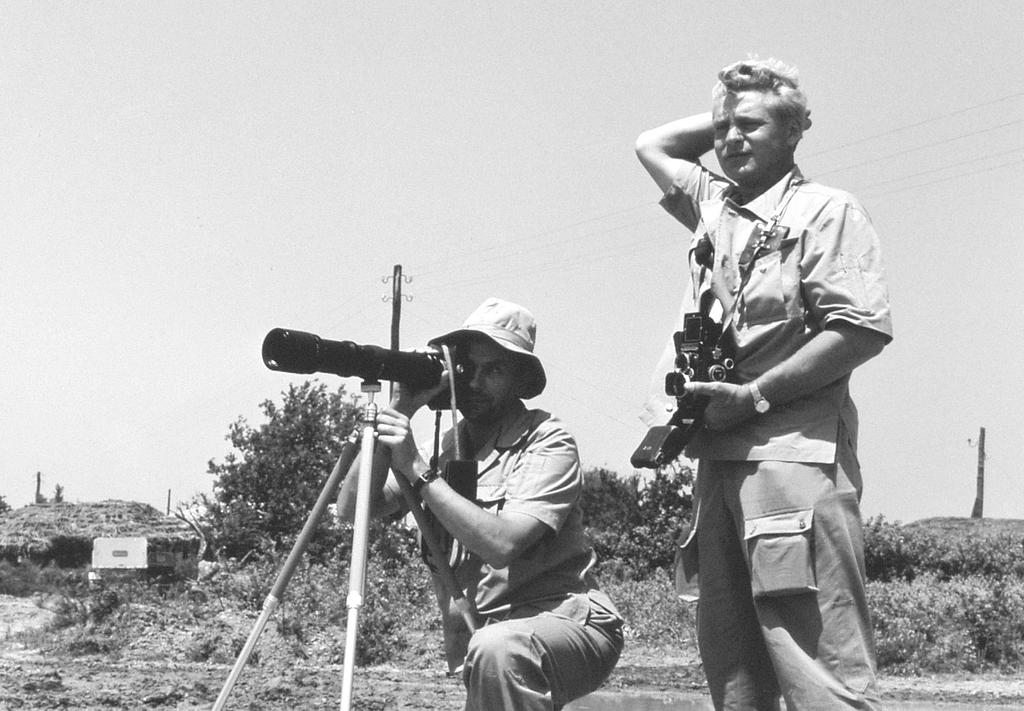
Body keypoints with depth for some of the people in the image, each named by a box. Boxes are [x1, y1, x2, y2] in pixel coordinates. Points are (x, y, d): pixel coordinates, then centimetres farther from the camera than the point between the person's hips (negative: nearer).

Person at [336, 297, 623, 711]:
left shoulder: (546, 441, -8)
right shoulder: (445, 446, 9)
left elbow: (502, 543, -22)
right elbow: (351, 508, -2)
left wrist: (419, 471, -23)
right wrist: (399, 410, -8)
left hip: (569, 622, -6)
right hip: (481, 635, 6)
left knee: (497, 649, -35)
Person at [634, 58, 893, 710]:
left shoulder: (825, 210, 0)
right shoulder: (715, 206, 20)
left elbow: (864, 330, -11)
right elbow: (651, 144, 37)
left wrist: (754, 396, -12)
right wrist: (724, 117, 23)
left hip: (796, 454, -7)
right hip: (720, 458, 8)